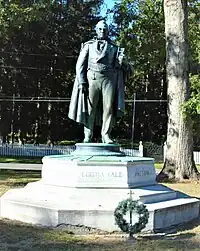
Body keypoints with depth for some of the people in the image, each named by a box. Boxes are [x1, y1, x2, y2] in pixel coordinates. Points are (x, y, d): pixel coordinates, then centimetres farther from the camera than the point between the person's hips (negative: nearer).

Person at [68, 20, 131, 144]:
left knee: (109, 107, -6)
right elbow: (80, 65, 8)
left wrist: (124, 65, -5)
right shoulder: (88, 45, 15)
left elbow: (118, 65, 19)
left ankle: (106, 135, 0)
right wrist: (81, 81, -4)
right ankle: (88, 136, 4)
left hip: (109, 79, 1)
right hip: (92, 78, -1)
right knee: (90, 108, -3)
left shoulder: (114, 47, 19)